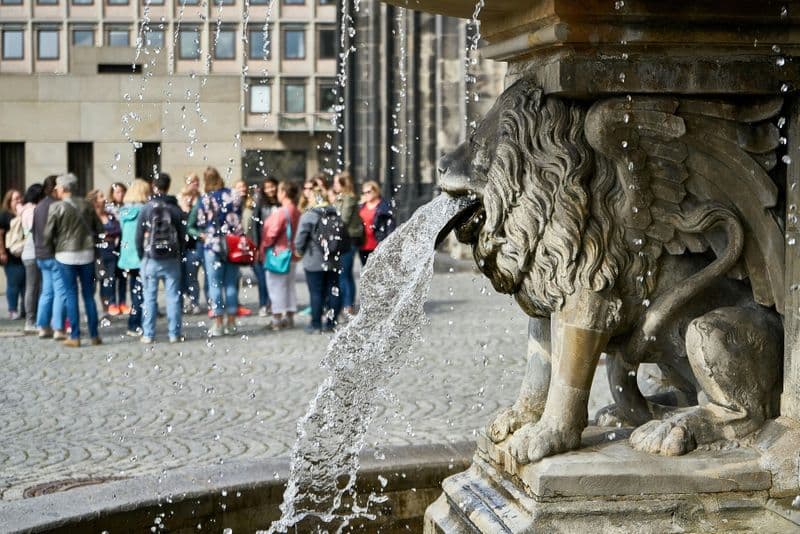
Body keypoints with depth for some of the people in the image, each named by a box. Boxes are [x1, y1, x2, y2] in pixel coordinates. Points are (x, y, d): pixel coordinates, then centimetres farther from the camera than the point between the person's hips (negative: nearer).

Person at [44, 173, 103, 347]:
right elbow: (99, 229, 6)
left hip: (66, 255, -3)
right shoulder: (86, 205, 3)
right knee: (89, 295, 9)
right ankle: (94, 335, 11)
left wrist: (54, 246, 13)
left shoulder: (56, 207, -8)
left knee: (71, 295, 3)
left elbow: (48, 234, -6)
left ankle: (75, 336, 2)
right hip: (86, 254, 3)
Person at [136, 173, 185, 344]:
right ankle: (174, 334, 5)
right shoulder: (176, 209, 0)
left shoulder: (147, 208, -4)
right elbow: (182, 235, 3)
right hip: (172, 259, 1)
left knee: (150, 297, 4)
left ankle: (148, 334, 4)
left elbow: (139, 235, -1)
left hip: (151, 259, -1)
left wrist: (141, 255, 11)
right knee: (173, 296, 5)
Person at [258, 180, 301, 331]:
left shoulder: (280, 212, -19)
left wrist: (262, 249, -5)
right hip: (292, 255, 8)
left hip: (277, 254, -8)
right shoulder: (297, 212, 5)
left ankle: (277, 319, 2)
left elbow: (271, 234, -18)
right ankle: (289, 318, 18)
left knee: (276, 286, -1)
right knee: (290, 286, 13)